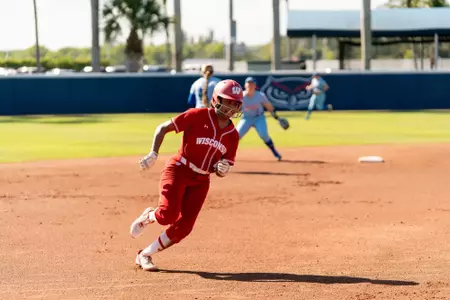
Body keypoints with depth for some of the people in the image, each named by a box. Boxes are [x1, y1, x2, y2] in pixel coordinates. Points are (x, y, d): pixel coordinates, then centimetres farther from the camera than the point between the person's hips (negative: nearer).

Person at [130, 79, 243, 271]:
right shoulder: (197, 116, -11)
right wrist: (153, 154, -21)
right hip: (178, 171, -5)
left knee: (183, 228, -4)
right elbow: (163, 128, -8)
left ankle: (145, 255, 15)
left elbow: (222, 170, 10)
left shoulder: (233, 135, 4)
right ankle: (147, 217, 11)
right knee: (168, 214, -26)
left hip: (201, 181, 5)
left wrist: (222, 169, -15)